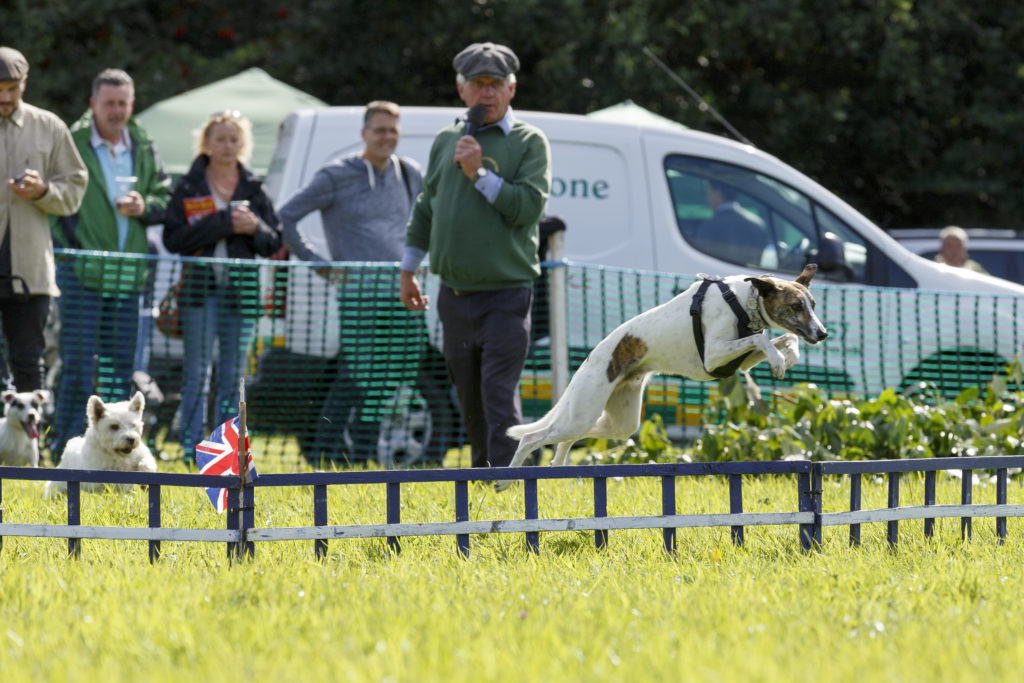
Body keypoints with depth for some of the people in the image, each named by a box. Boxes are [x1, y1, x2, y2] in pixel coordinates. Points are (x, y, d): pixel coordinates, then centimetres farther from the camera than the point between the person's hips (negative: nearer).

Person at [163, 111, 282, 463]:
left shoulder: (254, 189, 13)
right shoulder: (189, 187, 4)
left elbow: (274, 242, 12)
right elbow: (173, 237, -8)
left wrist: (255, 228, -9)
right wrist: (222, 224, -15)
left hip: (241, 289, 3)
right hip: (201, 288, -3)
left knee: (233, 377, 4)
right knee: (197, 374, -5)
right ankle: (192, 453, -3)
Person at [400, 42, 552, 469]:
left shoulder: (529, 142, -1)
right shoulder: (445, 141, 14)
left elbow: (529, 206, -13)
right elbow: (426, 209, 22)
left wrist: (479, 173, -17)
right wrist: (408, 269, 22)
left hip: (506, 293, -5)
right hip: (454, 292, 5)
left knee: (500, 396, -12)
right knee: (469, 399, 12)